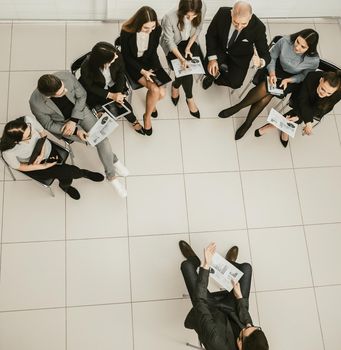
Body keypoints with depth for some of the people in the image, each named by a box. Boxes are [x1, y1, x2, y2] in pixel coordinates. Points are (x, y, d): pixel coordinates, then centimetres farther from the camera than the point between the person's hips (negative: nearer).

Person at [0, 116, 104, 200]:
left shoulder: (28, 120, -31)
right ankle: (83, 173, 18)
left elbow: (43, 133, -9)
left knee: (66, 178, -11)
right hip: (33, 166, -3)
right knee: (69, 171, -18)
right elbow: (18, 167, -15)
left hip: (47, 150, 3)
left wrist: (41, 155, -20)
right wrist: (44, 166, -19)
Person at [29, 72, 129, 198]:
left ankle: (111, 176, 11)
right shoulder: (36, 103, -32)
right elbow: (48, 125, -15)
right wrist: (76, 130, -22)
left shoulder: (67, 76, -29)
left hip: (79, 110, 2)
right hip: (63, 123, -2)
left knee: (102, 139, -12)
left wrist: (74, 121, -19)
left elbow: (82, 95, -11)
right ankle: (114, 161, 18)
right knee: (98, 140, -12)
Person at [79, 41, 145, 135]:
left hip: (114, 86, 4)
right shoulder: (86, 67, -35)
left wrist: (119, 93, -20)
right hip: (97, 91, -4)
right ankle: (133, 120, 11)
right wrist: (111, 95, -28)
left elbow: (120, 73, -9)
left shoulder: (117, 56, -28)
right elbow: (90, 87, -19)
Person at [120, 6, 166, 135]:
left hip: (149, 60, 4)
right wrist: (143, 71, -21)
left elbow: (153, 50, -1)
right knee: (155, 89, -24)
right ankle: (147, 116, 4)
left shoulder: (157, 29, -18)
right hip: (133, 63, -3)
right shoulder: (127, 32, -27)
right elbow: (126, 56, -14)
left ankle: (151, 101, 23)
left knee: (162, 93, -15)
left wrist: (154, 69, -12)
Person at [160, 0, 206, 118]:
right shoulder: (169, 18, -35)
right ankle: (189, 98, 9)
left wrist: (188, 47, -14)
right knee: (185, 68, -20)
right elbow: (170, 41, -22)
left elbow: (198, 29, -7)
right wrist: (181, 58, -32)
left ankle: (175, 85, 12)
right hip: (174, 45, -3)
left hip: (190, 41, 4)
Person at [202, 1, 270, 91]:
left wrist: (260, 62, -50)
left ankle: (217, 77, 16)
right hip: (220, 49, 1)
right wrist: (212, 58, -23)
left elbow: (265, 54, -24)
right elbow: (210, 35, -12)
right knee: (210, 69, -24)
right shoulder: (222, 13, -28)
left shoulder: (258, 27, -31)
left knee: (235, 83, -18)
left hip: (240, 57, 0)